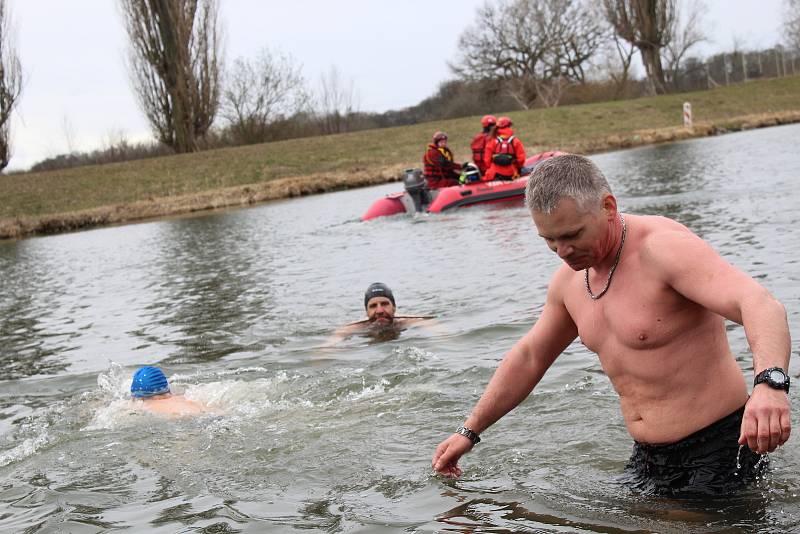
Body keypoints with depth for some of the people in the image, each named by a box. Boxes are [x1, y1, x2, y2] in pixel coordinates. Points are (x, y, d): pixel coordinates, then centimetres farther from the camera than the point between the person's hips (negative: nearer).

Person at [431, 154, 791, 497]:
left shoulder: (662, 247, -21)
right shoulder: (570, 279, 5)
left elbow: (762, 306, -36)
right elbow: (529, 357, 20)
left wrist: (770, 383, -56)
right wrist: (469, 432, 21)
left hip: (718, 451, -7)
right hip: (649, 459, 8)